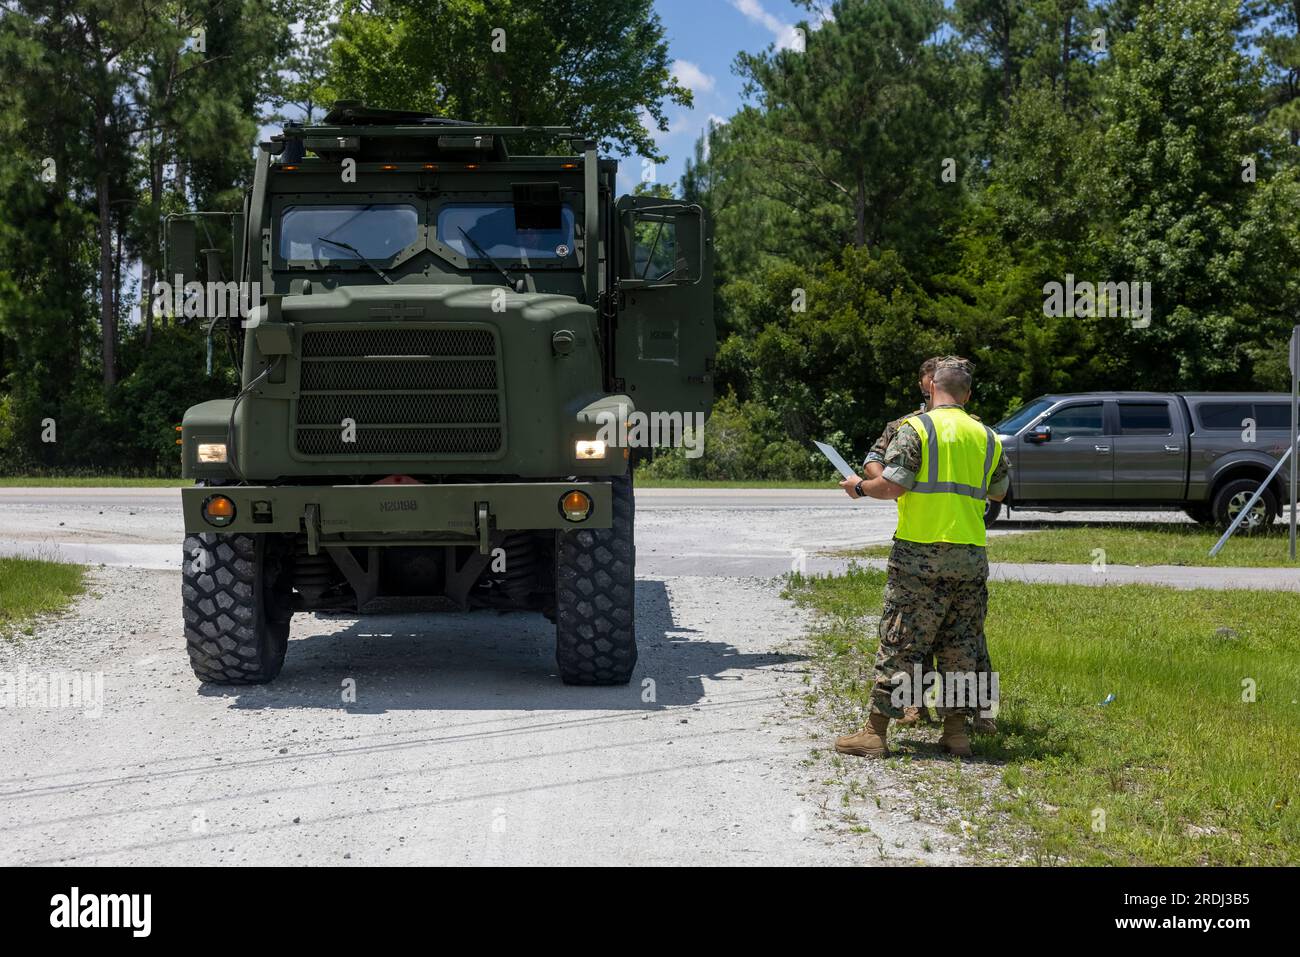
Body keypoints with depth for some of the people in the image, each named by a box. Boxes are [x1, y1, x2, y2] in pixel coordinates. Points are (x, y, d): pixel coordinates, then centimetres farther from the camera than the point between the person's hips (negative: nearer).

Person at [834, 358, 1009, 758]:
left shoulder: (916, 428, -6)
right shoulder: (987, 436, 10)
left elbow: (892, 486, -13)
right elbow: (999, 492, 22)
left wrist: (860, 487, 6)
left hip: (920, 553, -4)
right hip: (970, 556, 4)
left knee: (899, 643, 0)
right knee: (961, 648, 11)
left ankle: (875, 733, 3)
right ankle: (956, 731, 15)